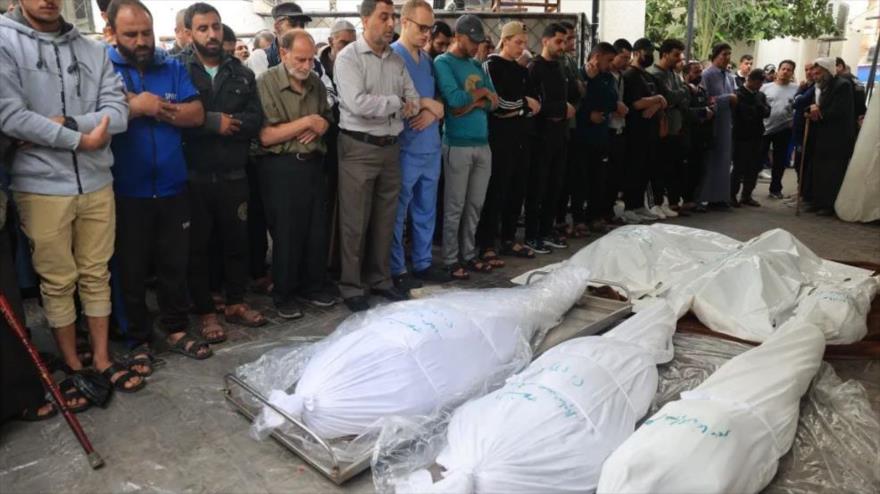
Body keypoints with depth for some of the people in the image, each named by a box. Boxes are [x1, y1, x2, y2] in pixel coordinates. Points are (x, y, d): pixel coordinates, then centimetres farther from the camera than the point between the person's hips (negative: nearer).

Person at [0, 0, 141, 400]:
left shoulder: (92, 51, 7)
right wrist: (80, 139, -12)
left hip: (97, 183, 3)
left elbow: (118, 112, -2)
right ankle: (73, 367, 23)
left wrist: (66, 123, -15)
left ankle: (102, 359, 25)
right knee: (57, 282, 8)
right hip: (41, 187, -3)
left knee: (96, 275, 12)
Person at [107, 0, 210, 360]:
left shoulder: (173, 67, 7)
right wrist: (137, 107, -18)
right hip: (125, 192, -2)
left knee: (175, 263, 12)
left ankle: (176, 329, 28)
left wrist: (151, 106, -13)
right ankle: (139, 341, 24)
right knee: (130, 270, 9)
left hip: (172, 188, 3)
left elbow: (196, 114, -4)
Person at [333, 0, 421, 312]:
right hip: (359, 148, -6)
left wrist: (395, 106, -11)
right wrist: (395, 102, -9)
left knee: (385, 219, 12)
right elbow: (358, 103, -21)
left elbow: (414, 102, 8)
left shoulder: (397, 60, 12)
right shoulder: (348, 57, -7)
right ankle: (352, 287, 13)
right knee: (355, 222, 2)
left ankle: (380, 279, 26)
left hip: (391, 147, 6)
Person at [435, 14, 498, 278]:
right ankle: (451, 261, 7)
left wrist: (471, 104, -9)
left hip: (483, 144, 7)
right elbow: (454, 99, -19)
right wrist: (481, 93, -2)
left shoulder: (476, 65, 17)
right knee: (455, 207, -1)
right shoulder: (443, 63, -4)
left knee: (475, 205, 11)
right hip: (458, 145, -7)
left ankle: (469, 255, 21)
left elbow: (494, 101, 9)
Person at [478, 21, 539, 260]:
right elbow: (498, 103, -14)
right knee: (496, 190, -6)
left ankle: (508, 239, 18)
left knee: (517, 189, 7)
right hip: (500, 135, -7)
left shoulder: (521, 70, 17)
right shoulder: (491, 65, -3)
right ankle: (486, 243, 2)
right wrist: (525, 103, -1)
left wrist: (515, 110, -9)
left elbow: (535, 104, 10)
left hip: (521, 135, 7)